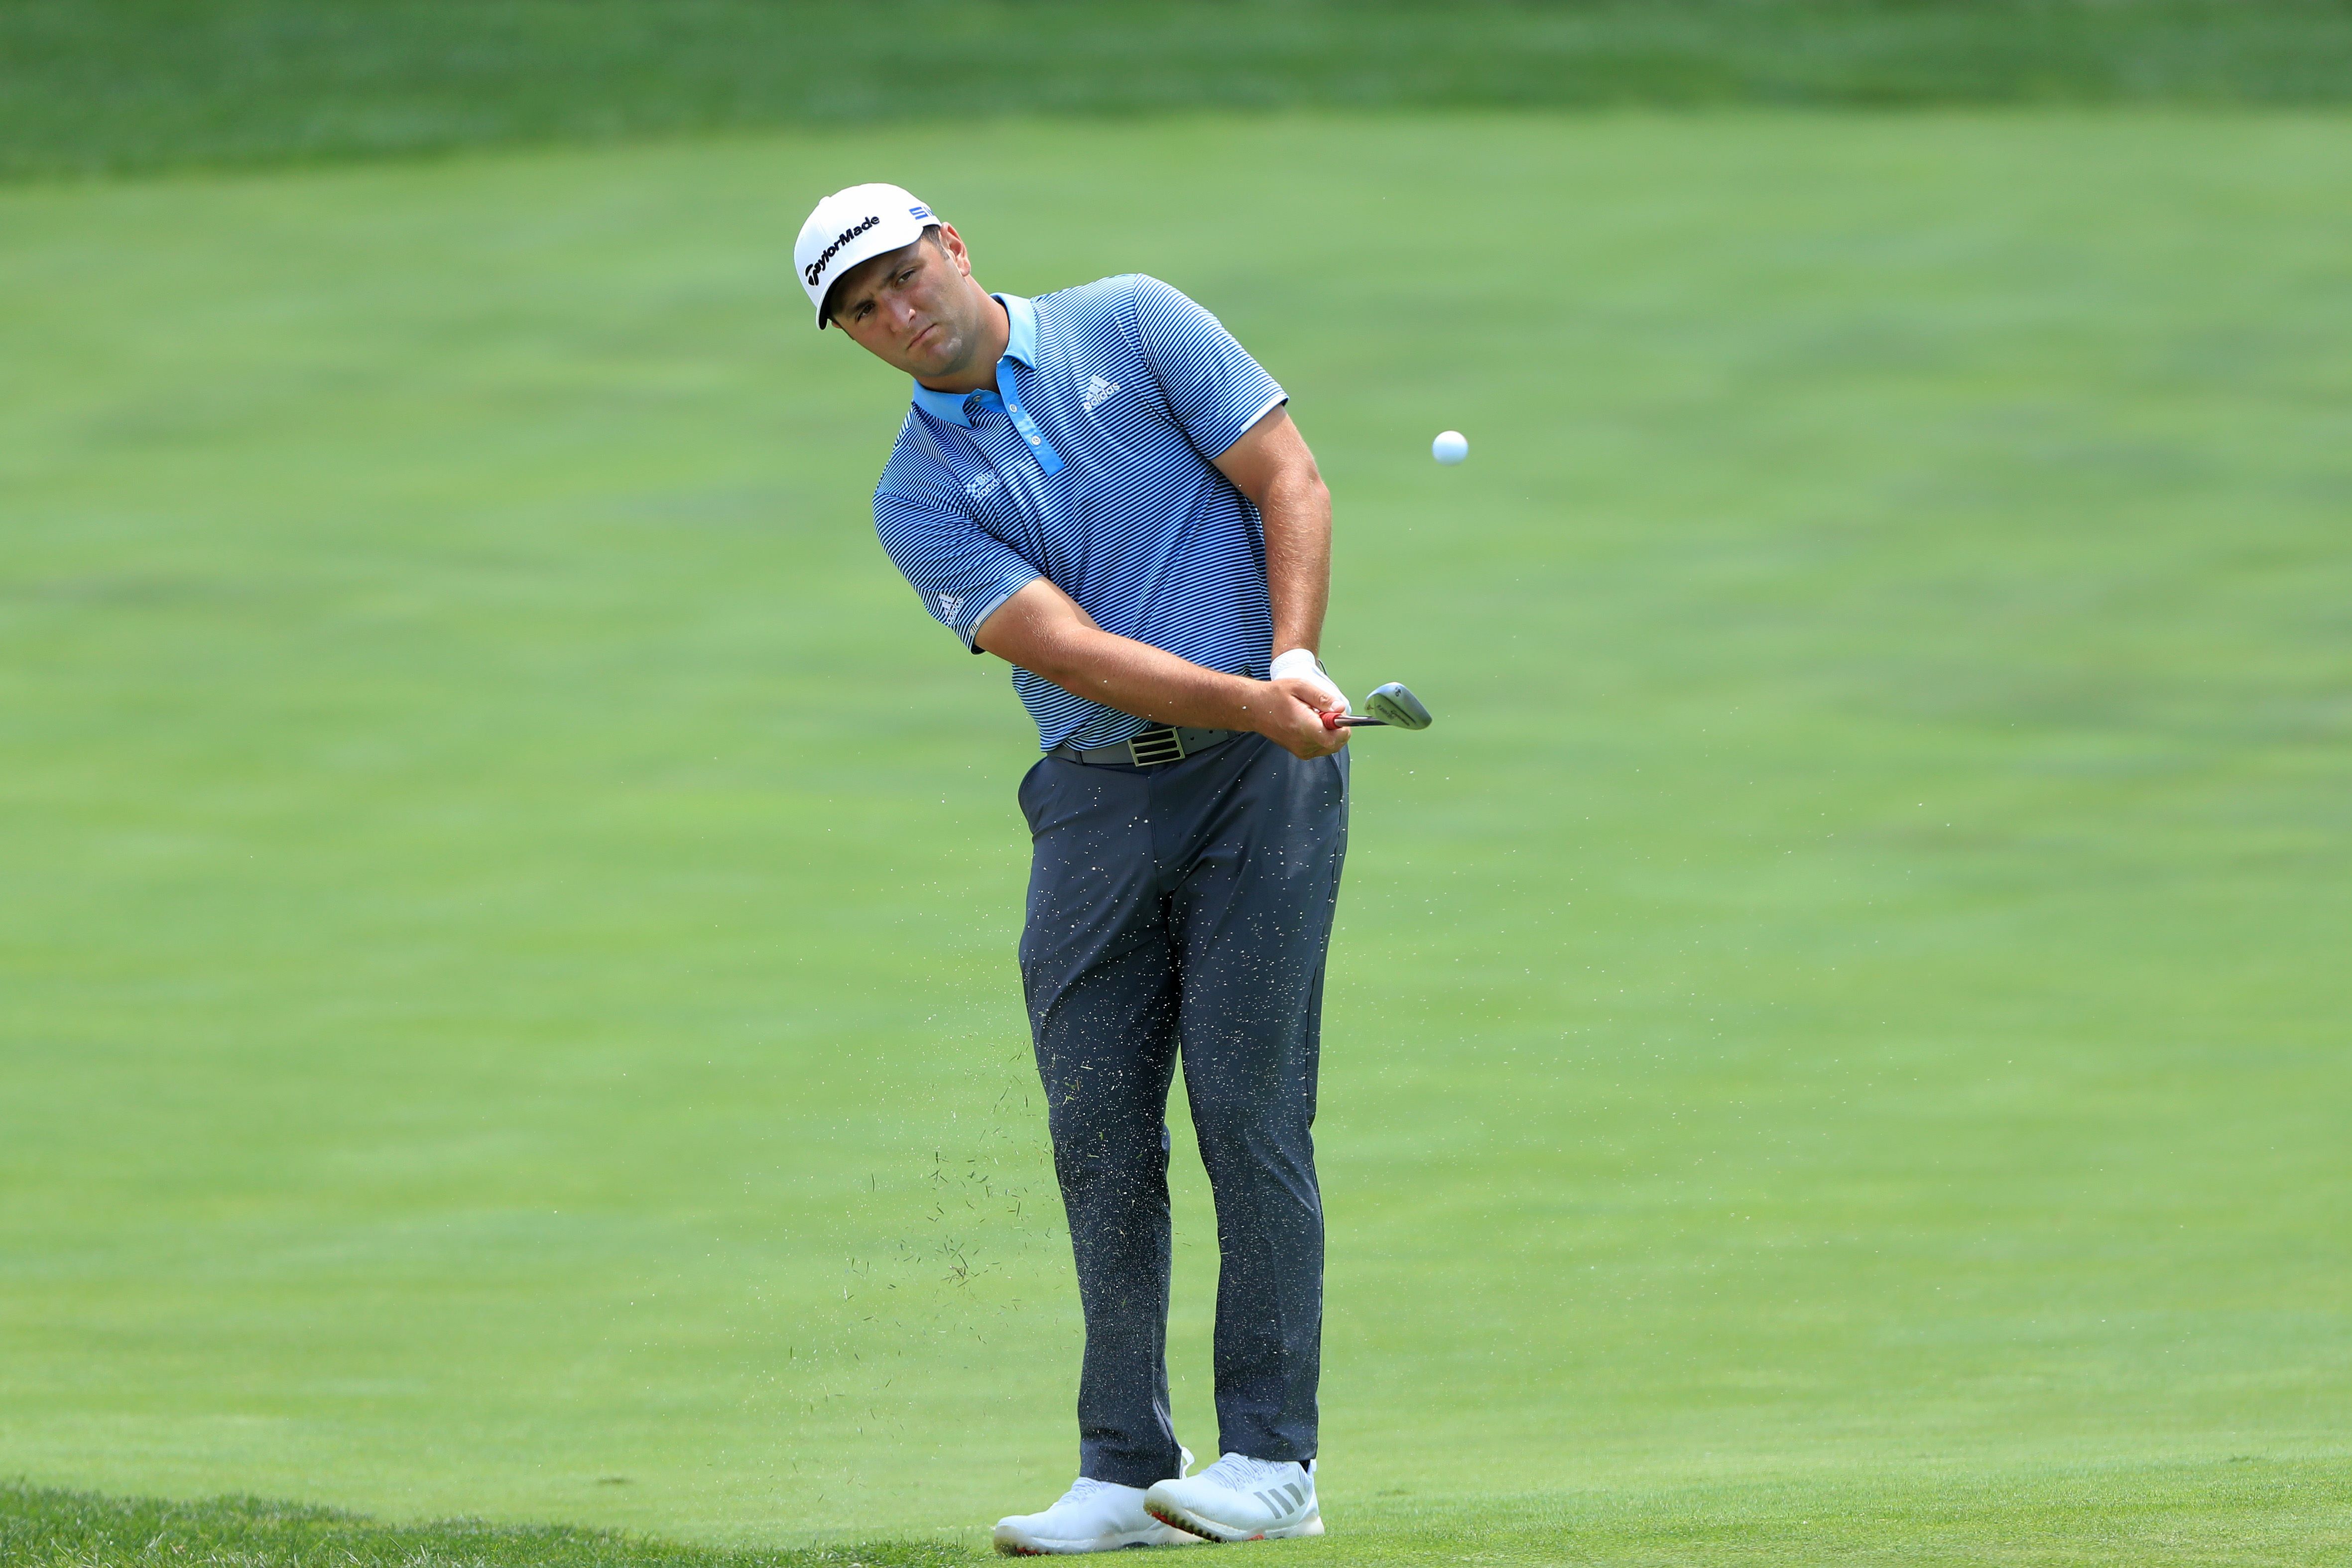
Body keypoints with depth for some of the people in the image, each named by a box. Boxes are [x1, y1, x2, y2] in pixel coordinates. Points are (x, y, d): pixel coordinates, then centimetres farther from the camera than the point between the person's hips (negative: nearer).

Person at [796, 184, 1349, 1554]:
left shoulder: (1133, 326, 2)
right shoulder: (920, 498, 2)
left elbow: (1288, 482, 0)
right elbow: (1070, 650, -10)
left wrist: (1295, 657, -16)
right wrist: (1251, 703, -23)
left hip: (1261, 776, -3)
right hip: (1096, 797, 3)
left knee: (1246, 1095, -9)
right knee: (1098, 1119, -1)